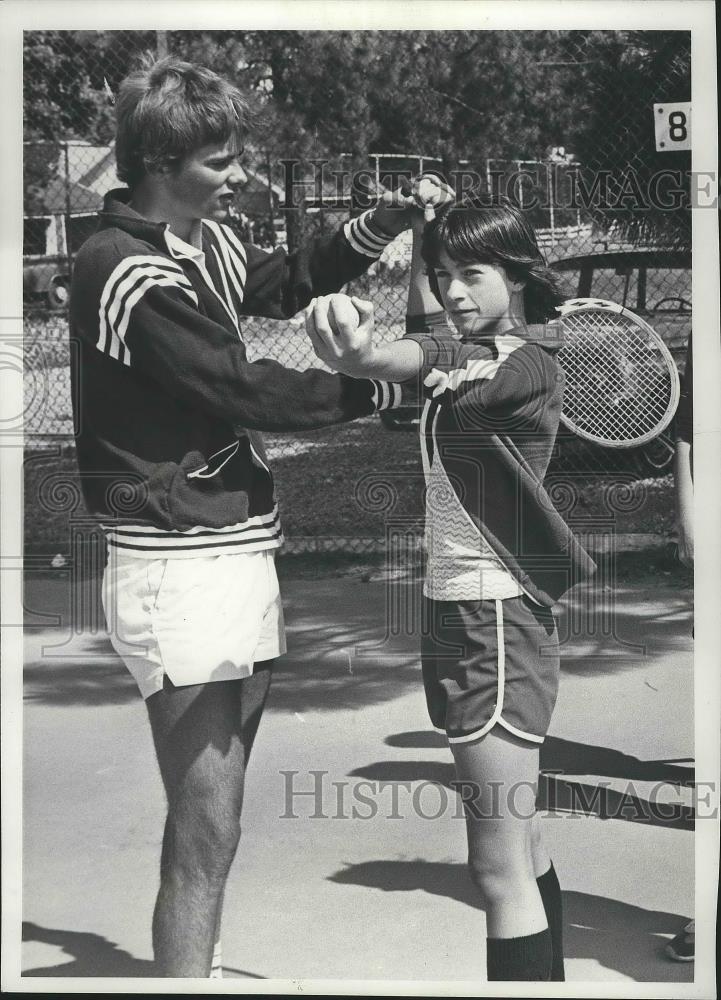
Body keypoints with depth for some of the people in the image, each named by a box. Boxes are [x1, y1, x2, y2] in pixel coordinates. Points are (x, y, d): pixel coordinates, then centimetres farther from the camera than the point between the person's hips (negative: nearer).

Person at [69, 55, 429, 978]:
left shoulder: (203, 244, 9)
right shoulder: (126, 274, -18)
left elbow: (284, 282, 24)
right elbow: (247, 393, -19)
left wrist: (377, 226, 7)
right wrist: (383, 384, -11)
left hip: (236, 557, 10)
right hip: (180, 576, -10)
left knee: (214, 820, 19)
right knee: (204, 837, -7)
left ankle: (198, 970, 33)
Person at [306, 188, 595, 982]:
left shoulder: (523, 362, -13)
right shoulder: (469, 349, 10)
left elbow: (418, 363, -33)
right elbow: (422, 331, 32)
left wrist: (360, 357, -52)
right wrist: (421, 238, 21)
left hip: (496, 619, -9)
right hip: (455, 611, 9)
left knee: (501, 869, -8)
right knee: (519, 848, 17)